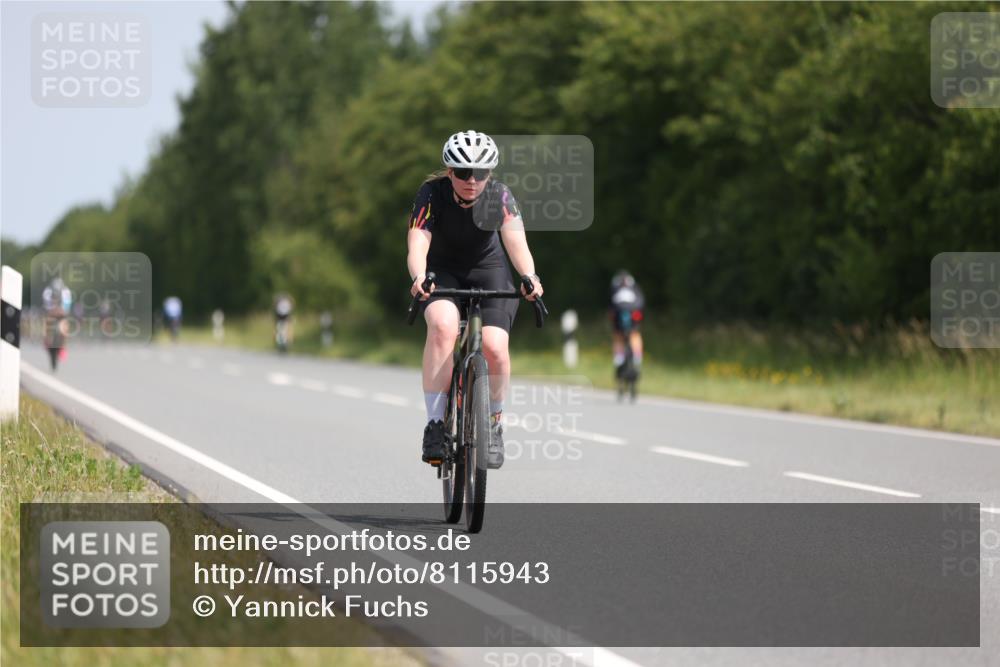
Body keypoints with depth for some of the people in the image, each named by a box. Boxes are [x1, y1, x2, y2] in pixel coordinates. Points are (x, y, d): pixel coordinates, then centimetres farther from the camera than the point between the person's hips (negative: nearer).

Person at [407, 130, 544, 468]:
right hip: (442, 272, -1)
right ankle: (435, 423, -28)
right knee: (443, 327, -34)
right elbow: (417, 244, -34)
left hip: (488, 272, 1)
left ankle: (494, 421, 6)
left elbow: (516, 241, -33)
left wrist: (529, 276, -54)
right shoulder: (432, 193, -23)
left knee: (495, 348, -23)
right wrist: (419, 278, -56)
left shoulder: (500, 196, -20)